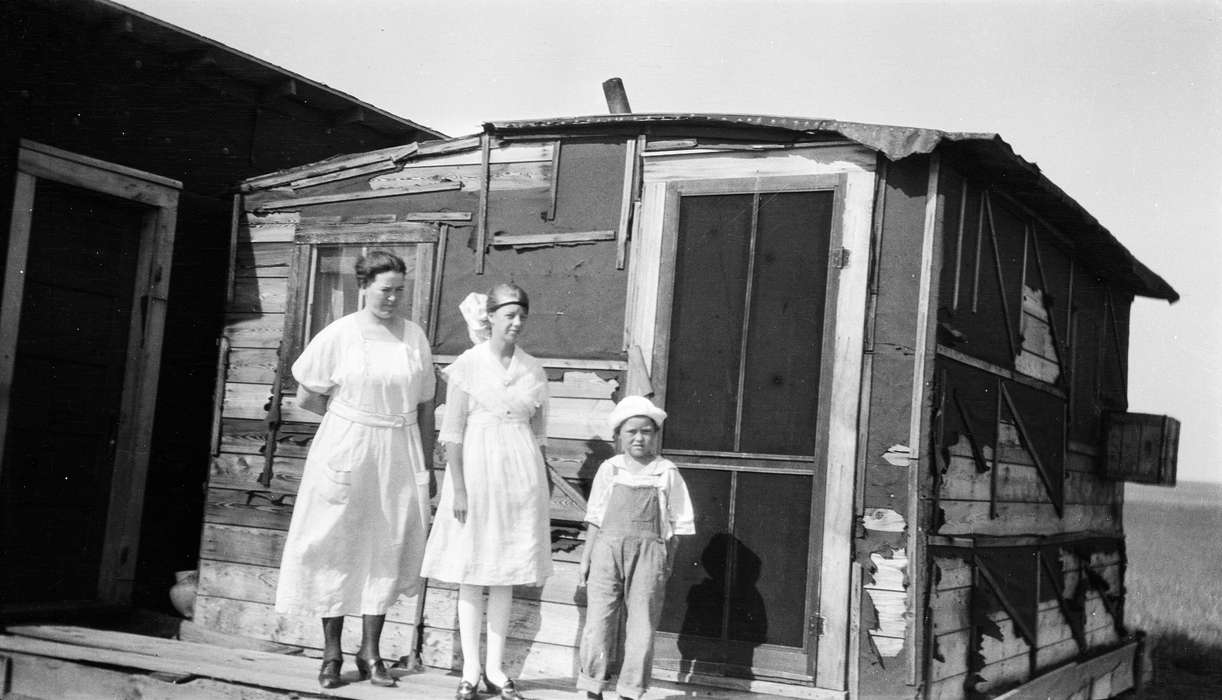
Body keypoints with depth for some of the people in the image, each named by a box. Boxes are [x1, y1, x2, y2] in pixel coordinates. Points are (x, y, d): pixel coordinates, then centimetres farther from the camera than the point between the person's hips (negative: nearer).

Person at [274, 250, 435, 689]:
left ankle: (370, 653, 17)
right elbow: (306, 397, 1)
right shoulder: (339, 335, -4)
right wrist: (353, 418, 3)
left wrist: (426, 467, 7)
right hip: (346, 454, -2)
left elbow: (425, 407, 8)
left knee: (386, 550, 6)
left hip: (398, 456, 3)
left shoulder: (414, 337, 4)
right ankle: (331, 653, 15)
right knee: (338, 550, 4)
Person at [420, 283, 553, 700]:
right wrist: (458, 487, -12)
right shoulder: (468, 365, -4)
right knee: (471, 573, 3)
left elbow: (538, 432, 12)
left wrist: (537, 485, 9)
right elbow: (453, 431, -6)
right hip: (476, 470, -3)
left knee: (505, 575, 8)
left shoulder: (533, 370, 7)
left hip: (520, 474, 3)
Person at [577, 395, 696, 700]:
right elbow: (595, 518, 9)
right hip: (607, 549, 1)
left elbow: (676, 523, 6)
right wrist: (586, 558, 6)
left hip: (648, 552, -1)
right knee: (599, 619, 1)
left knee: (642, 624, 2)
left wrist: (667, 563, 2)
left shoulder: (667, 472, 3)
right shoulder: (609, 470, 5)